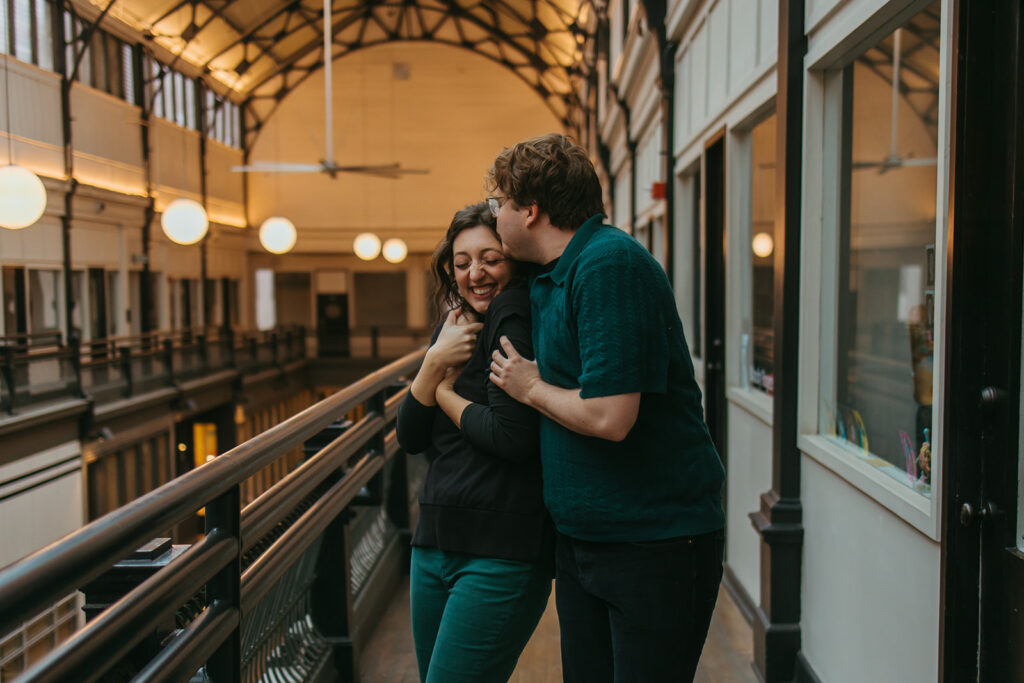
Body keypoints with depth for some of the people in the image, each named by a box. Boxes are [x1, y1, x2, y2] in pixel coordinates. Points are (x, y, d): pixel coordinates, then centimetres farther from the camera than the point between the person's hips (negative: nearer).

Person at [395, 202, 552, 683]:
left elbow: (512, 436, -19)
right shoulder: (455, 328, 15)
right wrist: (434, 361, -7)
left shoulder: (515, 318, -10)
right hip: (435, 544, 8)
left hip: (503, 553, -8)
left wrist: (444, 391, -2)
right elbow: (409, 438, 9)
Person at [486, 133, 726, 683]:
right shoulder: (545, 276, 10)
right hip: (579, 535, 9)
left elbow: (609, 417, -27)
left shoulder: (611, 263, -20)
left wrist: (531, 388, -9)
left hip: (655, 540, -9)